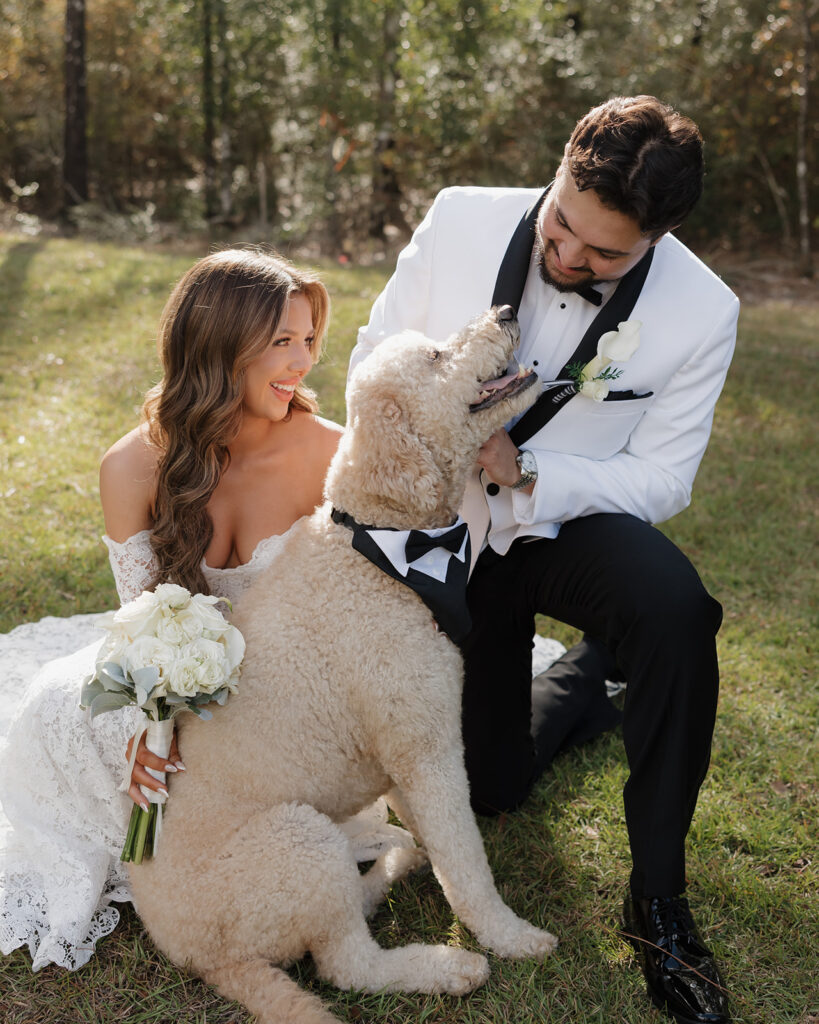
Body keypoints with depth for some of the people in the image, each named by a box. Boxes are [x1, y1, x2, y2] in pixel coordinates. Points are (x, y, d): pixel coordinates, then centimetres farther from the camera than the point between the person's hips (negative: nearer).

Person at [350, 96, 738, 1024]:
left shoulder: (702, 312, -20)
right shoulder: (460, 221, -17)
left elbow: (660, 479, -15)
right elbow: (375, 354, -4)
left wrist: (524, 472, -30)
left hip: (571, 520, -2)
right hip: (449, 528, 2)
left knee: (675, 608, -38)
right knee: (490, 782, 7)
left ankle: (658, 902, -18)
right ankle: (583, 677, 41)